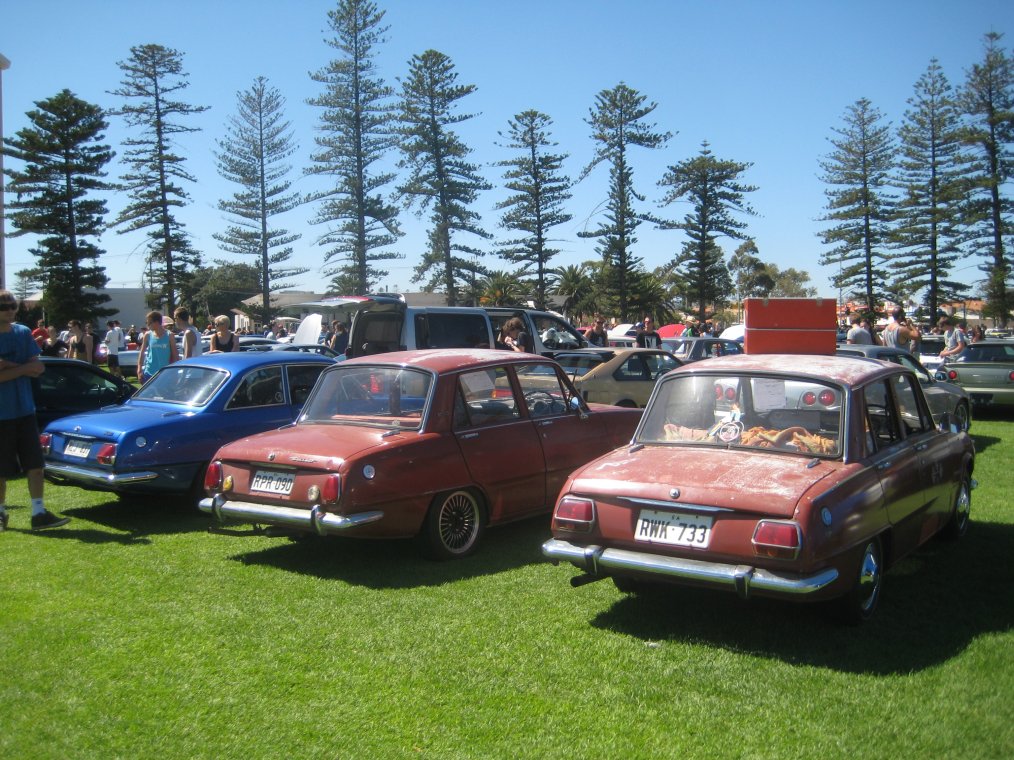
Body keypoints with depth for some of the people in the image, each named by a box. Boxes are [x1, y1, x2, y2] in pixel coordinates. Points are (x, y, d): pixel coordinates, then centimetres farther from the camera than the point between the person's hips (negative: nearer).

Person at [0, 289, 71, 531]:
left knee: (35, 463, 1)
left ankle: (39, 513, 4)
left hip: (25, 409, 4)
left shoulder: (23, 333, 5)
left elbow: (37, 369, -2)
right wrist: (24, 368, -15)